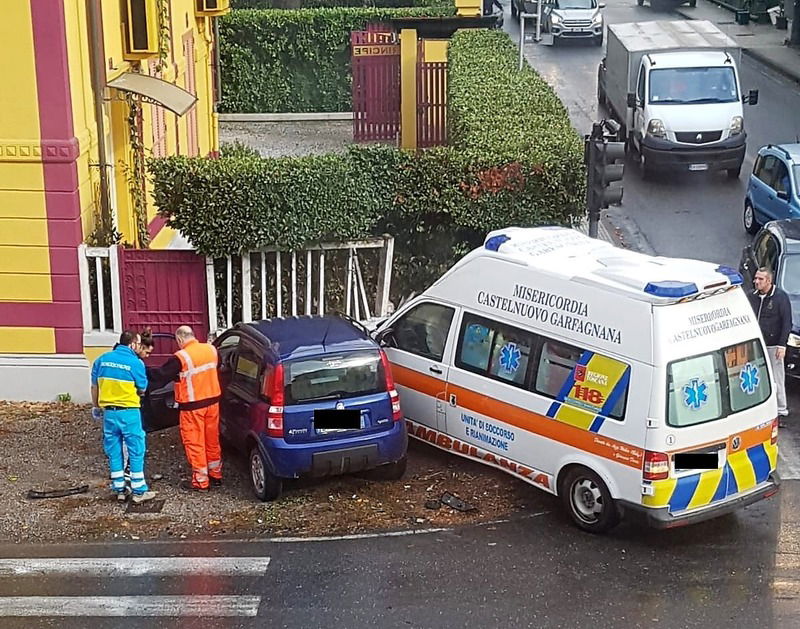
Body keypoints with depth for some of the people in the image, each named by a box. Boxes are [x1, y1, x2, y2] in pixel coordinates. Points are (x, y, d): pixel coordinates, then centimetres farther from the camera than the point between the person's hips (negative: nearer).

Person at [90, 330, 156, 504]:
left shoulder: (102, 359, 4)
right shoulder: (135, 362, -10)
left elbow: (94, 386, 10)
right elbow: (142, 389, -1)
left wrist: (96, 406, 23)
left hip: (109, 412, 5)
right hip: (129, 412, -5)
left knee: (114, 452, 12)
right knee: (136, 451, 3)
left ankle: (119, 489, 18)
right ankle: (138, 491, 5)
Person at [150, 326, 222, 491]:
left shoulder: (181, 357, -18)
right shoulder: (211, 349, 1)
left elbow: (161, 374, -14)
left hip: (193, 406, -6)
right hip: (213, 401, 6)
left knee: (195, 443, 4)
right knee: (212, 440, 18)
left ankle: (201, 481, 7)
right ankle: (216, 475, 29)